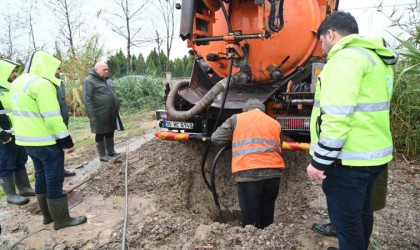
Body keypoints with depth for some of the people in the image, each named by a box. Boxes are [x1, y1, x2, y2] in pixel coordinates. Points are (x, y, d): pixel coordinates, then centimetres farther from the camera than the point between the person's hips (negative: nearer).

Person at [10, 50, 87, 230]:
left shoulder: (18, 83, 13)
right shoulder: (42, 84, -18)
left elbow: (23, 112, 17)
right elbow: (52, 117, -22)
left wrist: (29, 133, 21)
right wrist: (66, 141, -17)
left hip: (28, 140, 9)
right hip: (46, 142, -9)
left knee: (41, 177, 18)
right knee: (54, 180, 1)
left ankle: (48, 215, 30)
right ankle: (62, 219, 12)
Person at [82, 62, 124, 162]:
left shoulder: (108, 80, 15)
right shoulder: (89, 81, -11)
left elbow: (113, 94, 24)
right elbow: (87, 99, -15)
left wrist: (117, 107, 21)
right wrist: (91, 115, -18)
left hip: (111, 113, 8)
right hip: (100, 115, -8)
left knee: (110, 132, 15)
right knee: (100, 134, 3)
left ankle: (111, 151, 27)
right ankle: (103, 155, 12)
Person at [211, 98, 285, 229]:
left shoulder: (237, 119, 11)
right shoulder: (275, 123, 21)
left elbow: (216, 138, 10)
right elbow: (278, 147, 17)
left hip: (248, 173, -4)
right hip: (273, 173, 4)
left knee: (250, 219, 5)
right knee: (267, 217, 18)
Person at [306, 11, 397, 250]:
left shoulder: (346, 57, -15)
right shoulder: (377, 58, 16)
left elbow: (337, 117, -24)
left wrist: (320, 160, -19)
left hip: (349, 159, -10)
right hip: (373, 153, 10)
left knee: (345, 219, 4)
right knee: (361, 210, 24)